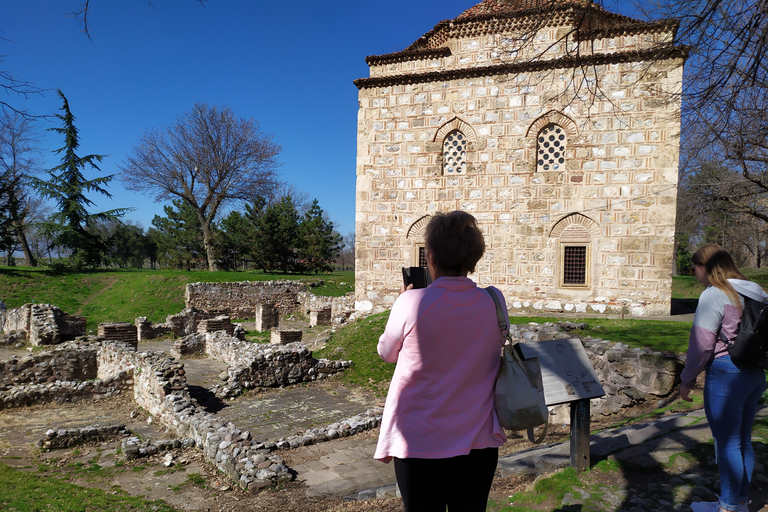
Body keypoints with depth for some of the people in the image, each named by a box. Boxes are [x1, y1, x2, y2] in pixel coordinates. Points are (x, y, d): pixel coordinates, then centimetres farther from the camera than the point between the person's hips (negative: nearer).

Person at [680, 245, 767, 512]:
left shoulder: (714, 295, -15)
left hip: (725, 373, -8)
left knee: (727, 443, 3)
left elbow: (702, 344, -15)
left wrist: (687, 379, -5)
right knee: (743, 440, 18)